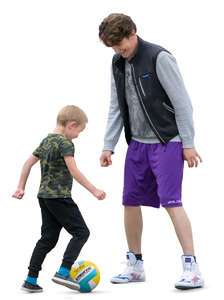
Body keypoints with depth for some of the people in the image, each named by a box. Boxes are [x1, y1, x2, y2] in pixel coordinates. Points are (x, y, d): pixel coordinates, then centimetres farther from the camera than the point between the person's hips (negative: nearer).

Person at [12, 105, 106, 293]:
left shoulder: (46, 141, 14)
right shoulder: (65, 143, -13)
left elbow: (29, 162, 18)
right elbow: (74, 171, -20)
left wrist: (21, 187, 23)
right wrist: (94, 191, -19)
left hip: (44, 196, 9)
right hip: (60, 196, -9)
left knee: (48, 238, 12)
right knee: (81, 232, -3)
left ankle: (31, 280, 9)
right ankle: (63, 272, -13)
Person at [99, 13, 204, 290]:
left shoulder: (159, 58, -14)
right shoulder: (118, 64, 8)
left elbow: (182, 102, -12)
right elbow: (116, 108, 14)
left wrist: (188, 144, -12)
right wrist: (108, 146, 9)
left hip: (167, 142, -7)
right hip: (137, 143, 7)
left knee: (171, 201, -14)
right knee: (130, 201, 7)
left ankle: (192, 269, -11)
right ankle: (135, 266, 20)